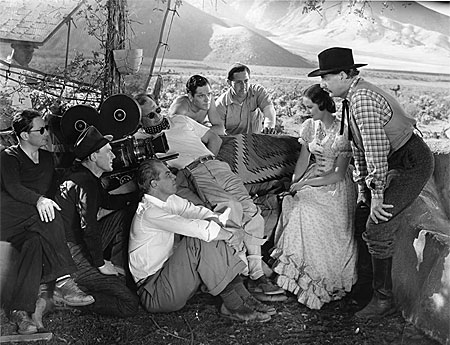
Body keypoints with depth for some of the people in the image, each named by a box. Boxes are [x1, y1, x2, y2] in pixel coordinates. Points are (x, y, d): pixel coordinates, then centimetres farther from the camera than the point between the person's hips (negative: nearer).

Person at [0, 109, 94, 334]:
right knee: (48, 216, -33)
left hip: (34, 223, 5)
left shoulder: (47, 158, 23)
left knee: (35, 243, -30)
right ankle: (62, 281, -37)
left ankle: (21, 310, -36)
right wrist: (39, 200, -33)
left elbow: (52, 189, 21)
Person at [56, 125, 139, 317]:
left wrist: (139, 194, 15)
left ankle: (118, 269, 11)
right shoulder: (85, 183, -21)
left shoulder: (82, 173, 10)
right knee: (129, 304, -12)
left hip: (81, 242, 10)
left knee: (125, 213, 15)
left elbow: (108, 201, 23)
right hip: (72, 256, -10)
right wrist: (100, 264, -15)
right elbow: (89, 227, -25)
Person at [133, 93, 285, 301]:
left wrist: (208, 159, 11)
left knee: (251, 210, -17)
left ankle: (256, 275, -16)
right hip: (193, 173, -5)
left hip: (216, 164, 5)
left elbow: (214, 139, 31)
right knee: (232, 207, -31)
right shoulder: (141, 137, 17)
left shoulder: (181, 121, 29)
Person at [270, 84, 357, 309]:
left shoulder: (342, 131, -15)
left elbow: (338, 174, -16)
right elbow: (302, 161, 10)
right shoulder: (310, 126, 5)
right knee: (293, 206, -19)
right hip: (314, 179, 6)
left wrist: (304, 183, -18)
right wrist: (292, 185, -4)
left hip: (336, 186, -6)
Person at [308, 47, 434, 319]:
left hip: (412, 164, -10)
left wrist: (376, 193, -19)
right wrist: (362, 186, 17)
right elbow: (359, 147, 15)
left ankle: (384, 299, 4)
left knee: (377, 231, -10)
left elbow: (376, 149, -26)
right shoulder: (353, 96, 9)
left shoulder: (362, 98, -24)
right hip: (400, 162, 10)